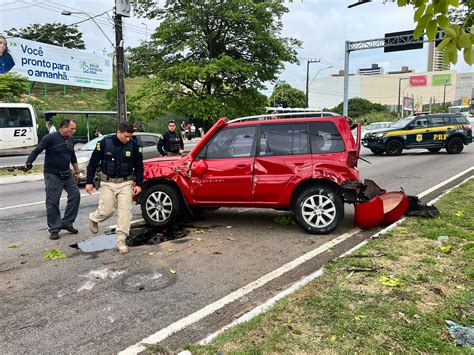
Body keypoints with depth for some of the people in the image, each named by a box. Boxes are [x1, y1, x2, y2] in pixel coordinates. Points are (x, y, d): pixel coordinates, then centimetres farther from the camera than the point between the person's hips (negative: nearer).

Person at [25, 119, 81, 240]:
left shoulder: (70, 140, 8)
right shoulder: (50, 138, -12)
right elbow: (36, 151, -15)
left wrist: (77, 172, 21)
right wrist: (28, 163, -29)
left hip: (67, 174, 6)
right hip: (53, 175, -6)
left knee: (75, 195, -1)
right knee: (52, 202, -2)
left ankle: (67, 223, 11)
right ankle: (54, 228, 9)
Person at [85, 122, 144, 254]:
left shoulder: (133, 145, -6)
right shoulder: (104, 143, -10)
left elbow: (139, 165, 4)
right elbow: (93, 162, -2)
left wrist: (139, 183, 1)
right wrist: (89, 182, -1)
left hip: (126, 183, 1)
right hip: (108, 183, -1)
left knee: (125, 211, -5)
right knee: (106, 211, 0)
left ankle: (121, 241, 6)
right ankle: (93, 218, 36)